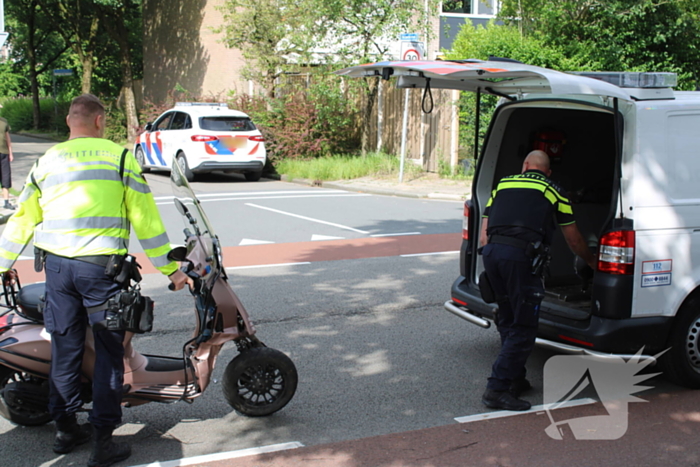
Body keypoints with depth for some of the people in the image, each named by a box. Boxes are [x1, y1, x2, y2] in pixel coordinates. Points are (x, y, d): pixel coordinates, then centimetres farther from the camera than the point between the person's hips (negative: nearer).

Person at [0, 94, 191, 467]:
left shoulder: (47, 161, 9)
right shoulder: (119, 158, -1)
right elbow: (146, 219, -3)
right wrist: (170, 269, 1)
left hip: (58, 265, 4)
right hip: (102, 266, -4)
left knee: (64, 348, 15)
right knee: (108, 352, 3)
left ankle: (65, 428, 28)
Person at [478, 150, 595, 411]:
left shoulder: (503, 184, 26)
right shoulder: (552, 190, 19)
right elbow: (574, 240, 30)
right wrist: (592, 262, 48)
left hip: (490, 252, 5)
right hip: (521, 255, -4)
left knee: (508, 321, 20)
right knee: (523, 328, 2)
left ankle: (516, 380, 28)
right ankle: (497, 389, -3)